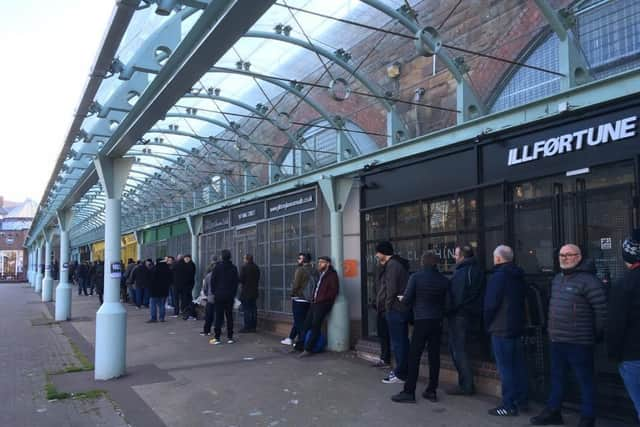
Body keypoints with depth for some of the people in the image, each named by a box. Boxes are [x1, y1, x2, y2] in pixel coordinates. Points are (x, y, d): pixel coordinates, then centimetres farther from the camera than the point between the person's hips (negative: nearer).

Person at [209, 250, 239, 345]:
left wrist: (213, 292, 7)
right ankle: (230, 337, 8)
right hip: (230, 295, 2)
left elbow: (213, 280, -4)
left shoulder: (217, 267, -7)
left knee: (218, 316, 1)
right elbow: (236, 282, 4)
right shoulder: (234, 268, 1)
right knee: (229, 316, 7)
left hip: (219, 295, -2)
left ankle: (217, 338, 0)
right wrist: (233, 293, 12)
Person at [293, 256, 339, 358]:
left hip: (323, 304, -8)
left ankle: (308, 349, -6)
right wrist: (313, 298, 12)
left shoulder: (332, 275, -6)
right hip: (314, 303, 8)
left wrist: (322, 299, -14)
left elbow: (334, 290, -15)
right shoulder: (321, 275, 20)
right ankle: (299, 346, 13)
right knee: (306, 324, 7)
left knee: (315, 326, -8)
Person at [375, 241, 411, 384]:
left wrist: (388, 306, -9)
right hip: (403, 308, 10)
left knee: (397, 342, -3)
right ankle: (403, 370, 23)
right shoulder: (399, 263, 16)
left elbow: (391, 289, -20)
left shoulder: (391, 265, -15)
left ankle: (400, 374, 4)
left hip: (395, 309, -10)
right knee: (403, 340, 15)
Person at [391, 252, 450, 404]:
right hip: (437, 321, 4)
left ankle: (409, 391, 2)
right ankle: (432, 391, 14)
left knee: (414, 356, 0)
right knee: (434, 356, 9)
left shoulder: (416, 277, -7)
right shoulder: (444, 280, 3)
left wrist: (401, 299, 13)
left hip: (421, 321, -4)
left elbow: (407, 300, -8)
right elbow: (446, 302, 8)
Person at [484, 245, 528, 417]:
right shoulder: (519, 276, 11)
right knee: (519, 365, 14)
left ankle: (509, 405, 0)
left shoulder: (498, 276, -15)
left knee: (505, 368, -4)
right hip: (518, 327, 8)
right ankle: (522, 401, 22)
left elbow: (490, 304, -16)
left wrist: (487, 323, -2)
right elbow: (522, 301, 15)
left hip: (501, 328, -8)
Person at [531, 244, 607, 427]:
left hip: (579, 342, -8)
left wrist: (597, 334, -10)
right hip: (556, 340, 8)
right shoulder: (557, 279, 12)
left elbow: (602, 309, -16)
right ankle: (553, 411, 30)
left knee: (585, 380, 5)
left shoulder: (588, 280, -15)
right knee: (557, 378, 18)